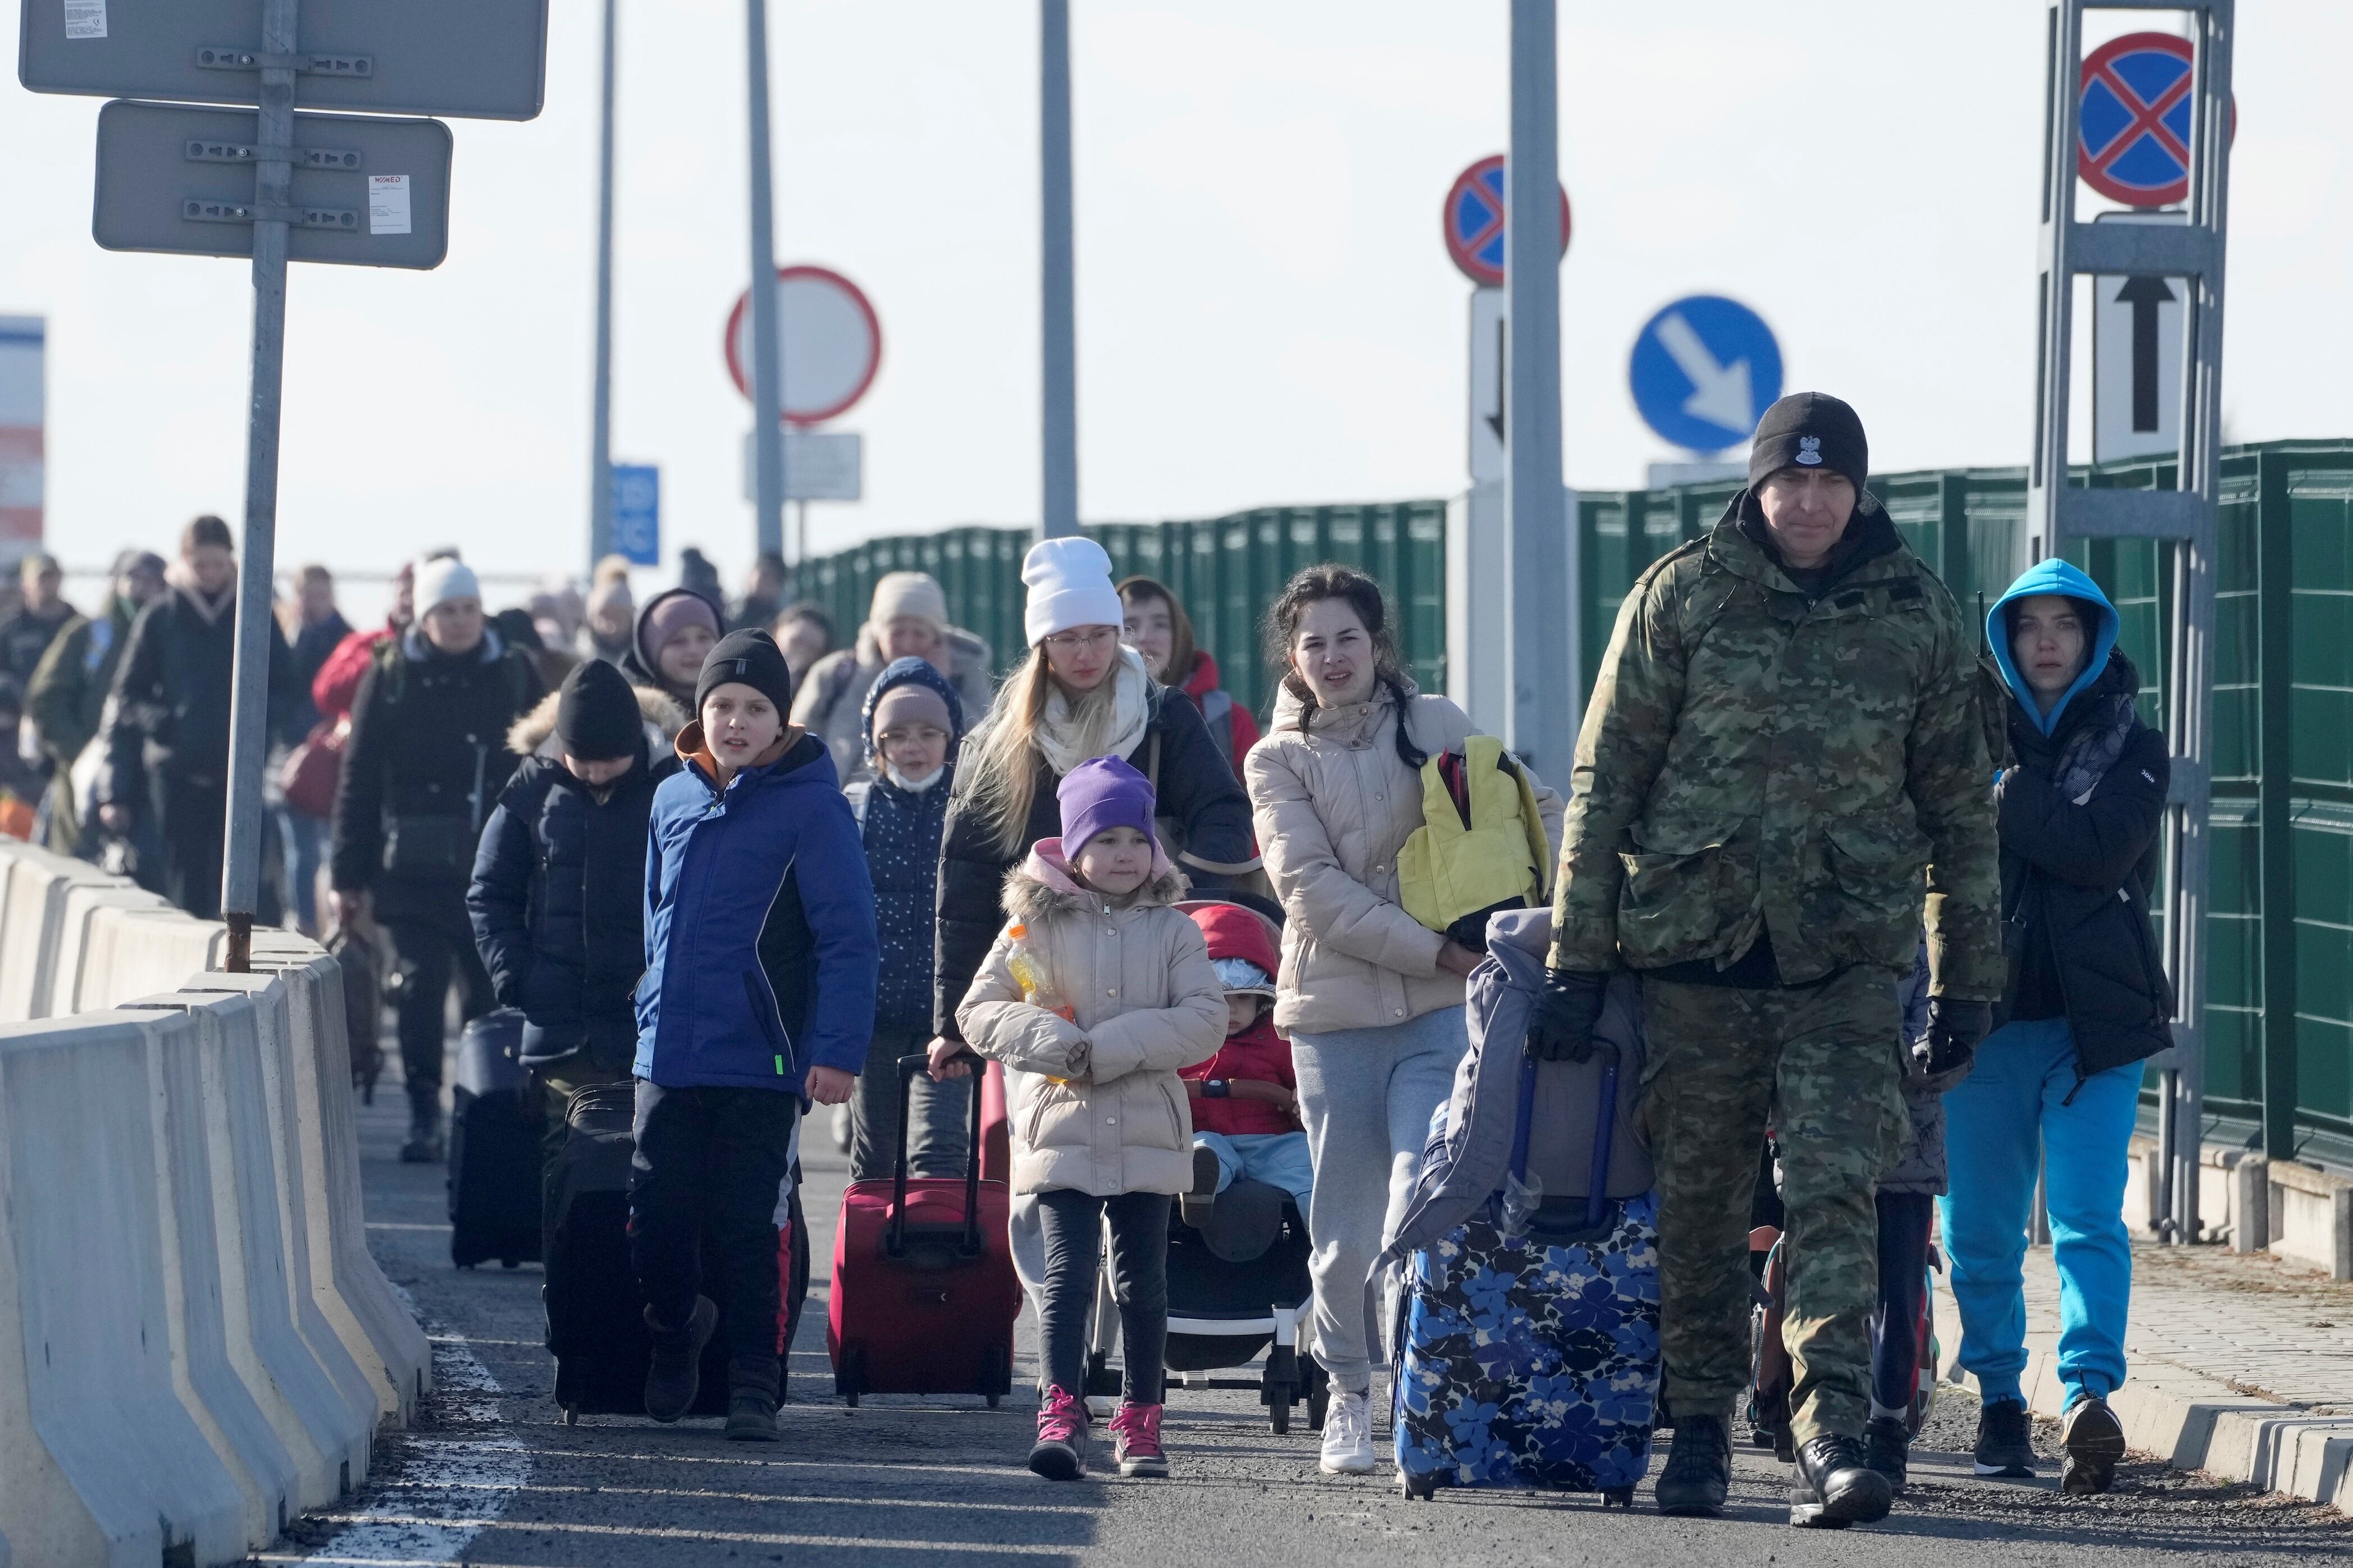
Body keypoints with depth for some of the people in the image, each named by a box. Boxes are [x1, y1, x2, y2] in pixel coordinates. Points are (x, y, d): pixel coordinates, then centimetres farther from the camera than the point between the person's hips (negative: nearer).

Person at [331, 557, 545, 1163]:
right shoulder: (391, 675, 2)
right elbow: (359, 778, 3)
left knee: (490, 992, 4)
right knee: (420, 987, -7)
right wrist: (349, 874, 0)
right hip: (415, 865, -1)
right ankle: (423, 1117, -1)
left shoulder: (513, 674, 7)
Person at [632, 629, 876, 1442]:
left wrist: (837, 1049, -15)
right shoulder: (675, 798, 10)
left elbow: (848, 938, -9)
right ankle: (674, 1334, 31)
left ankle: (753, 1388, 8)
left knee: (745, 1230, -2)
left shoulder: (811, 805, -7)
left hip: (759, 1065, -4)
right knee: (657, 1221, 4)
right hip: (667, 1059, 5)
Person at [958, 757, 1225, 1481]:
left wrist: (1108, 1050, -15)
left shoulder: (1173, 932, 6)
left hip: (1148, 1136, 1)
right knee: (1068, 1271, -10)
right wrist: (1055, 1045, -15)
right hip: (1060, 1129, -1)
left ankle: (1140, 1420, 16)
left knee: (1142, 1280, 7)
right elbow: (979, 1012, 2)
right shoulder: (1036, 926, 5)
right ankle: (1061, 1414, -16)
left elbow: (1205, 1020, -6)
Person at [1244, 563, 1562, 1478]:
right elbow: (1312, 889, -8)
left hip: (1441, 1011, 0)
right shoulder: (1277, 762, 4)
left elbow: (1537, 811, 14)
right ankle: (1349, 1394, 20)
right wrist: (1434, 951, -15)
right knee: (1346, 1231, 4)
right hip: (1335, 1013, 0)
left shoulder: (1434, 725, 7)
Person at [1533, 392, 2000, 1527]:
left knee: (1834, 1192, -13)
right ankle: (1698, 1427, 21)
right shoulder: (1682, 595, 2)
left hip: (1848, 958, 0)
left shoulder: (1916, 612, 6)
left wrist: (1966, 976, 12)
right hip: (1694, 940, 0)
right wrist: (1576, 957, -1)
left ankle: (1831, 1440, -19)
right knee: (1698, 1201, 7)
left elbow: (1959, 804, 13)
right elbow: (1604, 781, 3)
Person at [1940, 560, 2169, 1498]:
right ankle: (1999, 1399, 19)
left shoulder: (2131, 749, 7)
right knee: (1980, 1228, 5)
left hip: (2095, 1020, -2)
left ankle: (2089, 1396, -26)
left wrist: (2005, 800, -11)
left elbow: (2103, 851, -11)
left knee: (2088, 1217, -15)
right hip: (1988, 1009, 2)